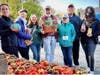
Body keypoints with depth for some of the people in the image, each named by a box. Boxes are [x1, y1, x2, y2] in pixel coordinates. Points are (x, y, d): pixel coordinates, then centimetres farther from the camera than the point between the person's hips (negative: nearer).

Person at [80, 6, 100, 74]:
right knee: (87, 55, 13)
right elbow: (80, 29, 16)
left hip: (92, 40, -4)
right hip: (84, 40, 4)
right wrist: (81, 30, -7)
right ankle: (89, 67, 30)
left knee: (91, 55, -10)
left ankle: (92, 70, -4)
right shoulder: (84, 21, 11)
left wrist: (93, 34, -18)